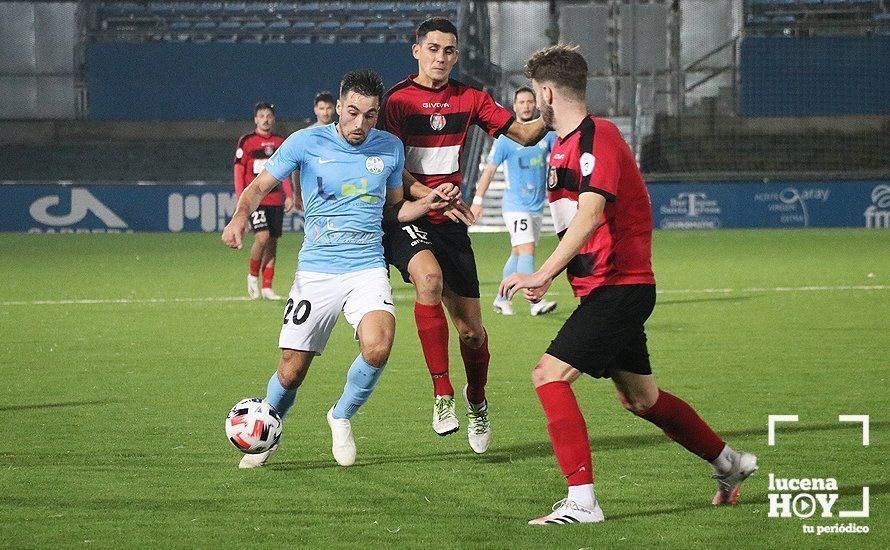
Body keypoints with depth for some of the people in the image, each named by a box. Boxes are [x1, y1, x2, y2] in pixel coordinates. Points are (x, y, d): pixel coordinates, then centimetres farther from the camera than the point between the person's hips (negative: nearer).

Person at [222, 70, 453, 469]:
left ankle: (342, 417, 4)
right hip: (316, 270, -1)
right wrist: (241, 216, -14)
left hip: (368, 268, 1)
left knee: (377, 348, -26)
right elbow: (259, 186, 6)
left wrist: (427, 204, 0)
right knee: (291, 372, -2)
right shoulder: (306, 143, -3)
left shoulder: (390, 148, 5)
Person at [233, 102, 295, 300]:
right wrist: (241, 198, -9)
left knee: (272, 242, 3)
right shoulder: (246, 141, -1)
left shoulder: (279, 142, 12)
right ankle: (252, 275, 4)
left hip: (276, 200, 5)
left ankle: (267, 287, 8)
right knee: (262, 237, -19)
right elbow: (238, 171, -1)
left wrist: (289, 195, 10)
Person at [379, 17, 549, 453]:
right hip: (406, 218, -4)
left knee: (471, 328, 1)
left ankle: (476, 402, 32)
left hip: (450, 222, 4)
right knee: (429, 275, -35)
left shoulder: (469, 99, 9)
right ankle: (442, 395, -28)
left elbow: (523, 134, 6)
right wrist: (430, 196, -25)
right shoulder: (397, 101, -3)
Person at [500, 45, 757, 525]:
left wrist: (541, 275, -34)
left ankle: (582, 500, -19)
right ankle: (729, 463, 35)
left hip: (618, 285, -10)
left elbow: (590, 215, -29)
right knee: (640, 398, 18)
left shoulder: (596, 138, -16)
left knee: (550, 374, -18)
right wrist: (546, 278, 12)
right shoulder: (562, 146, 15)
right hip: (604, 288, 10)